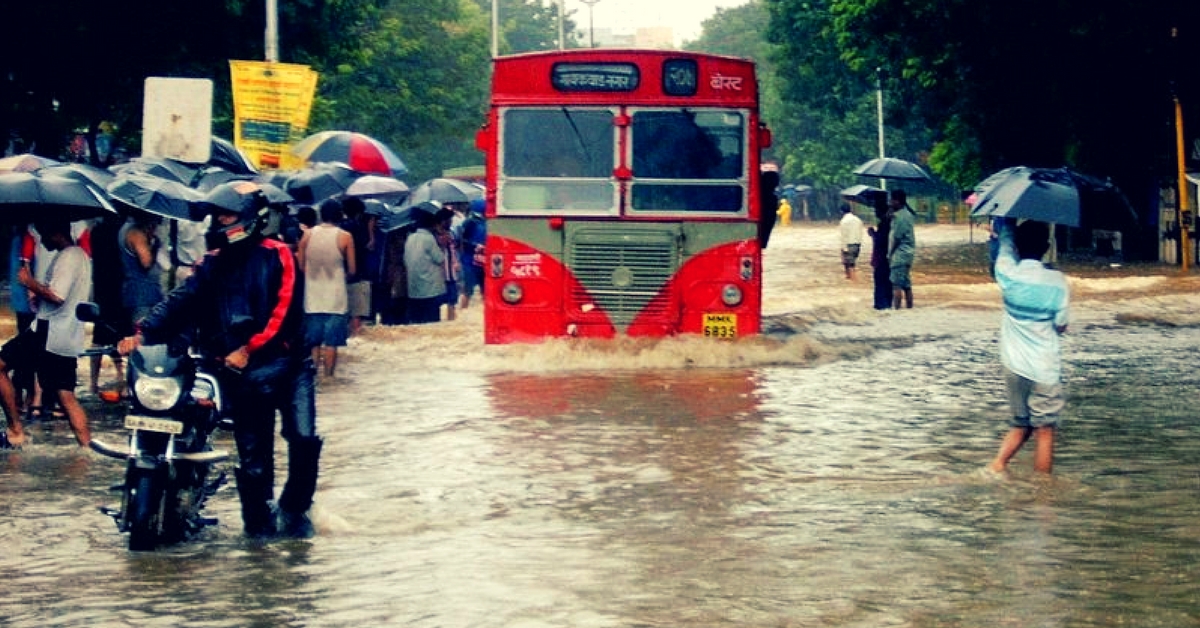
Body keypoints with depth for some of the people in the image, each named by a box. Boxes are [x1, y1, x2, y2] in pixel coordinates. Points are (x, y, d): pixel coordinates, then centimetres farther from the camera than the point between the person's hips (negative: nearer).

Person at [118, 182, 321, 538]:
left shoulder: (276, 256, -1)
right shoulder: (213, 264, 14)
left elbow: (282, 311, -12)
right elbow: (181, 302, 2)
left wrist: (248, 349, -21)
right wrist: (144, 333, -14)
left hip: (286, 361, -3)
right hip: (240, 371, 4)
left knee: (303, 438, -12)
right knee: (253, 453, 4)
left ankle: (294, 509, 6)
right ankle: (259, 518, 17)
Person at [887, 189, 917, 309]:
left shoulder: (899, 216, -15)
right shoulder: (907, 213, 14)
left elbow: (896, 238, -15)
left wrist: (890, 254, -5)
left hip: (899, 254, -10)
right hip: (907, 254, 10)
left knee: (897, 285, -11)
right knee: (906, 285, 13)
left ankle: (896, 308, -14)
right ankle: (909, 308, 16)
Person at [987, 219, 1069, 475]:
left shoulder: (1008, 274, -7)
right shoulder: (1057, 281, -12)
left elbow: (1005, 240, 12)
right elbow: (1061, 325, -4)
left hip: (1014, 365, 3)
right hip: (1045, 368, -3)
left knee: (1020, 425, 19)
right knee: (1045, 430, 4)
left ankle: (997, 465, 4)